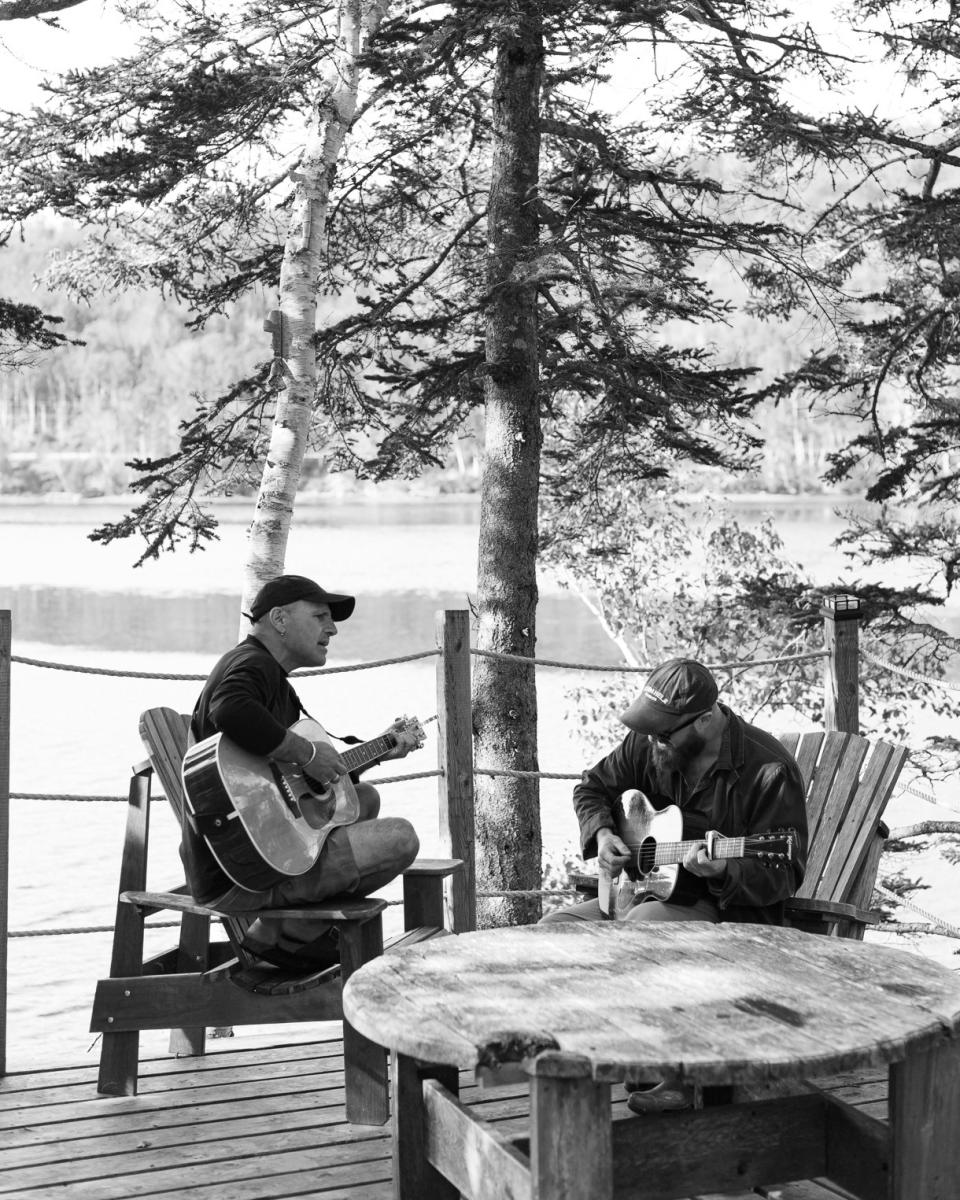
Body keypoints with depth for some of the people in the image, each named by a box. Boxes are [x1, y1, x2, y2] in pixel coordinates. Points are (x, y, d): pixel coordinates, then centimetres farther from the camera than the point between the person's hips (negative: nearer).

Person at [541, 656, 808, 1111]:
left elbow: (784, 874, -16)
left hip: (731, 909, -7)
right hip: (650, 889, 7)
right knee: (555, 927, -7)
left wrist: (722, 871, -35)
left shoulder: (767, 770, -18)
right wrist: (602, 834, -3)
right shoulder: (648, 744, 0)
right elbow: (592, 787, 17)